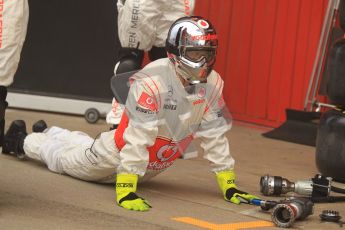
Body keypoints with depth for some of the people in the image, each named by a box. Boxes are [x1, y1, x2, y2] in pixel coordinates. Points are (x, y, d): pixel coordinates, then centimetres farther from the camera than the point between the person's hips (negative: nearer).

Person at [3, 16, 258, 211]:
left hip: (156, 162, 6)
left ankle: (48, 133, 60)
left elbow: (215, 134, -13)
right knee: (65, 158, 20)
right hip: (119, 151, -6)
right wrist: (126, 189, -44)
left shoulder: (213, 84, -19)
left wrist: (228, 184, -16)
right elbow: (137, 138, -41)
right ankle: (23, 139, 49)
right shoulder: (152, 82, -38)